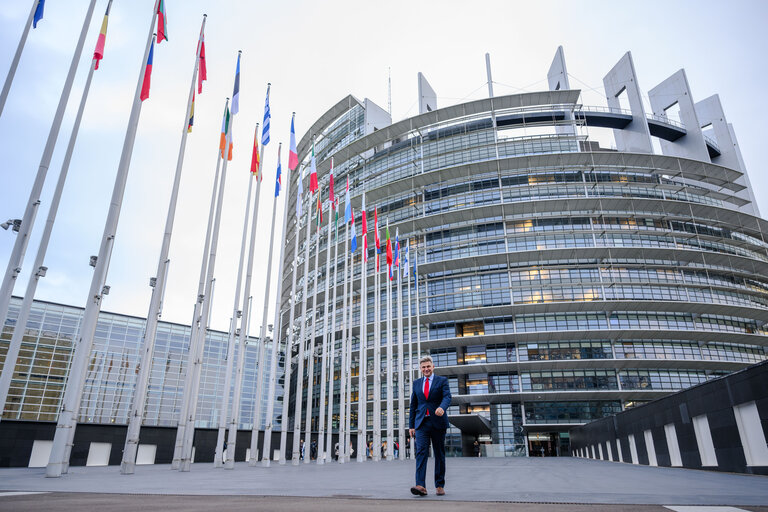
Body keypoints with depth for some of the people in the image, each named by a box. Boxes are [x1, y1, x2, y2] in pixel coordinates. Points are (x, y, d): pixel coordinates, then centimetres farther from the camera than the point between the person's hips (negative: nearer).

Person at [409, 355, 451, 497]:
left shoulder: (442, 381, 3)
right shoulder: (416, 383, 13)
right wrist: (411, 425, 11)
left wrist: (442, 407, -35)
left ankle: (440, 486, 17)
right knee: (421, 452, -11)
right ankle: (421, 485, -17)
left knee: (439, 454, 6)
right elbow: (413, 405, 15)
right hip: (422, 423, 2)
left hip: (438, 422, -2)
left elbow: (447, 397, -13)